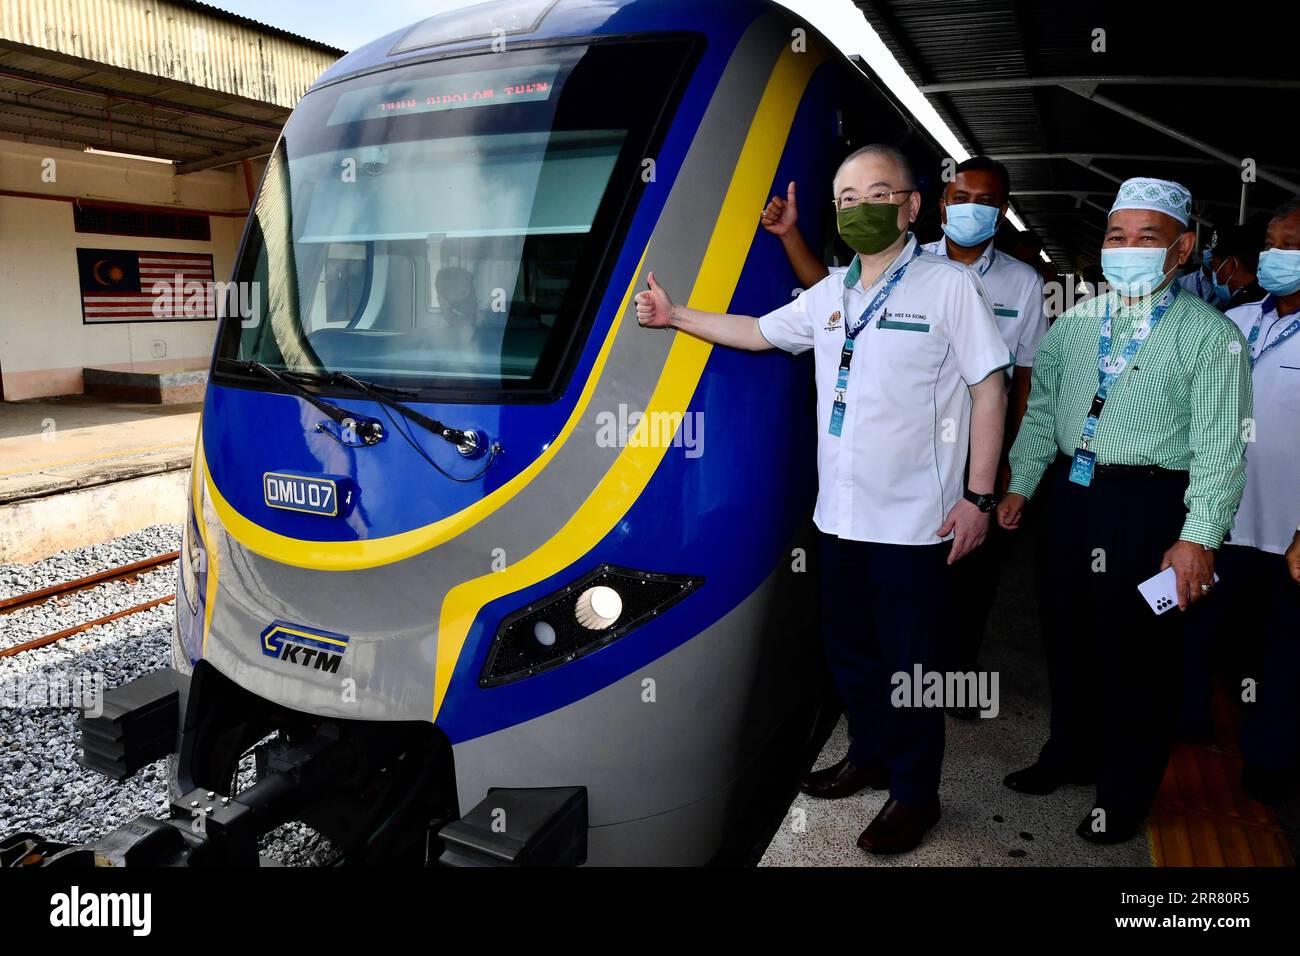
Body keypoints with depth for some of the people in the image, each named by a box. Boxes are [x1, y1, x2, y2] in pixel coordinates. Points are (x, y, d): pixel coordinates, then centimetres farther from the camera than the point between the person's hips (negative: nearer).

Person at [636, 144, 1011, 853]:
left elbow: (989, 391, -7)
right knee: (848, 648, 18)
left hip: (914, 521, -6)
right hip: (841, 514, 6)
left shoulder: (949, 286, -6)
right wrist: (674, 315, 19)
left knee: (908, 660, 5)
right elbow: (759, 332, 24)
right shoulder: (830, 294, 12)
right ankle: (870, 756, 39)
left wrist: (978, 496, -11)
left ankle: (914, 794, 24)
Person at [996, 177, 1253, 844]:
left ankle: (1124, 794, 26)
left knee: (1138, 653, 6)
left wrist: (1199, 537, -18)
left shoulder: (1209, 334, -6)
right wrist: (1021, 485, 9)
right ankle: (1070, 755, 39)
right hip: (1068, 495, 5)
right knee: (1067, 636, 17)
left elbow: (1220, 444, -11)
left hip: (1150, 506, -5)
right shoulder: (1073, 324, 9)